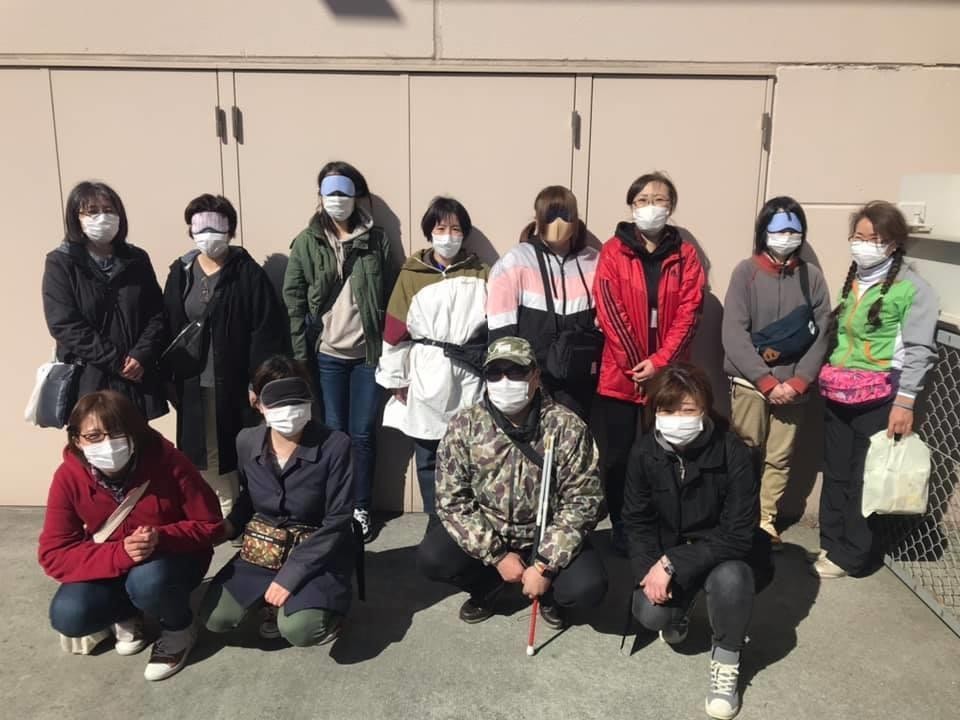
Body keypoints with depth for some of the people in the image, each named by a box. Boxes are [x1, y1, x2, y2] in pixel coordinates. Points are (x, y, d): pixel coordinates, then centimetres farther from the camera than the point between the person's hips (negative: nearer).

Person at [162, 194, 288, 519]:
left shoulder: (248, 273, -7)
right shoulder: (181, 273, 6)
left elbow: (266, 330, -11)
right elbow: (168, 327, 8)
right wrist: (169, 377, 3)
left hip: (235, 379, -4)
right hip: (195, 382, 4)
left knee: (241, 451, 5)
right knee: (205, 454, 11)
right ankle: (221, 514, 25)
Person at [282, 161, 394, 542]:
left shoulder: (377, 239, 3)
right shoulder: (307, 242, 2)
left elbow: (390, 297, 3)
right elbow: (293, 299, -1)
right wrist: (300, 355, -7)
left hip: (367, 353, 0)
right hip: (326, 355, 0)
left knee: (363, 434, 7)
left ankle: (361, 509, 21)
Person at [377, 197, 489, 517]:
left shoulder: (481, 275, 6)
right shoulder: (411, 275, 3)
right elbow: (396, 330, 2)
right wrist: (395, 379, 1)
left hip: (470, 377, 0)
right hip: (426, 377, 0)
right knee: (428, 459, 9)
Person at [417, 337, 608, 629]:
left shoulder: (568, 427, -15)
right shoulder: (464, 425, -12)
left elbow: (582, 501, -15)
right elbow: (451, 500, -12)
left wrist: (545, 566, -20)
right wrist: (497, 555, -17)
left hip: (544, 537, -1)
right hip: (485, 535, 1)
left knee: (588, 587, -25)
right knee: (431, 558, -23)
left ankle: (548, 591, 12)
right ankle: (487, 586, 10)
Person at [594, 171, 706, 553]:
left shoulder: (685, 255, 7)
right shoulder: (613, 251, 3)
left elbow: (689, 313, -1)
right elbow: (608, 310, -5)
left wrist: (659, 362, -12)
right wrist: (635, 362, -11)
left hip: (667, 375, 1)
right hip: (620, 374, -1)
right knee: (619, 456, 5)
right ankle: (621, 531, 20)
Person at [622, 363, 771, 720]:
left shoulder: (732, 452, -26)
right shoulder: (644, 451, -15)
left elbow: (738, 534, -27)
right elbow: (637, 521, -5)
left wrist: (672, 564, -32)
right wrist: (648, 570, -23)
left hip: (726, 553, -2)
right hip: (669, 552, 3)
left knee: (729, 579, -36)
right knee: (650, 614, -22)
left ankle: (726, 658, -6)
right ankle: (676, 614, 18)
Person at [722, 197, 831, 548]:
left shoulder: (812, 275, 4)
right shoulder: (746, 272, -3)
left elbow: (820, 333, 1)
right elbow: (733, 333, -10)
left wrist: (799, 381, -9)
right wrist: (767, 381, -14)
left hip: (793, 385, 2)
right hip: (750, 382, -2)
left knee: (780, 458, 9)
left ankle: (766, 521, 24)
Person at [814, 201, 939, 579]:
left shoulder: (913, 288, -7)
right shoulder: (852, 281, 12)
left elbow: (920, 350, -10)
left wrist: (905, 401, -15)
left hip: (878, 399, -6)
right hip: (838, 396, 6)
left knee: (863, 479, 3)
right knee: (835, 474, 13)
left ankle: (850, 555, 16)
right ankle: (832, 543, 27)